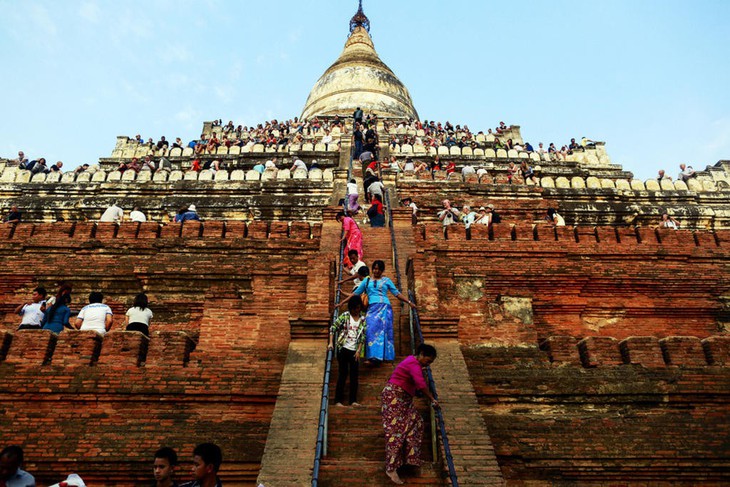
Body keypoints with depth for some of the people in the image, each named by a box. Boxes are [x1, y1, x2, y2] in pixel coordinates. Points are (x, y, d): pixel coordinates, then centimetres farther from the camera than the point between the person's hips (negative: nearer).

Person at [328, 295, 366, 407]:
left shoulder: (363, 319, 5)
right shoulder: (345, 316, -2)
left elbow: (363, 336, 4)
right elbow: (333, 327, -4)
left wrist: (359, 350, -2)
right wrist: (331, 343, -12)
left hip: (354, 350, 3)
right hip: (343, 348, -3)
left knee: (354, 375, 5)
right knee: (343, 374, -2)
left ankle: (353, 400, 13)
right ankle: (338, 400, 4)